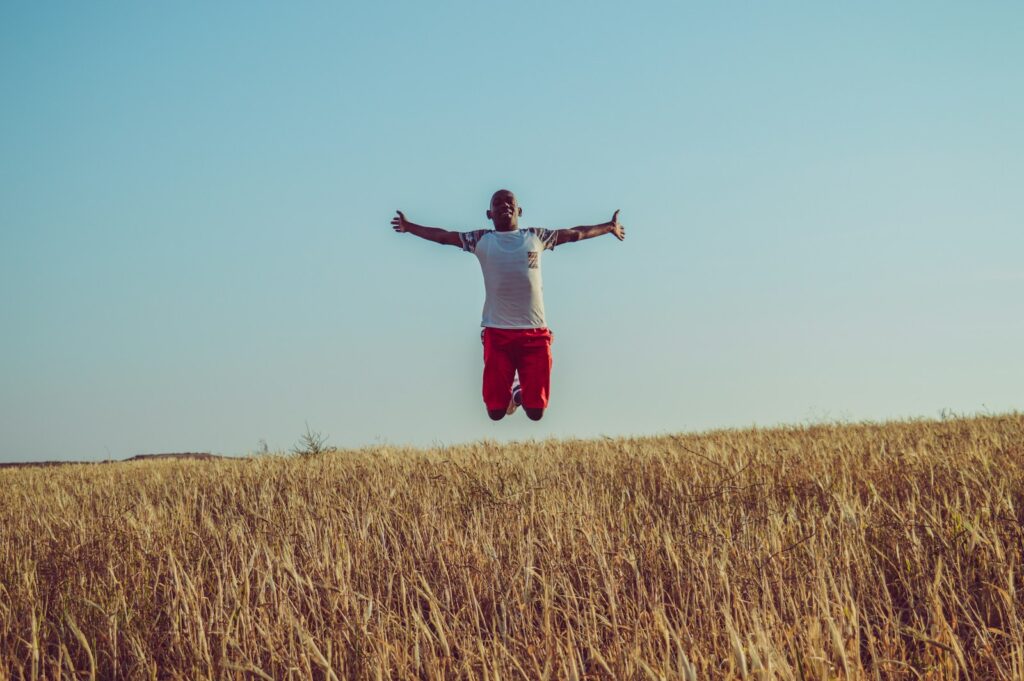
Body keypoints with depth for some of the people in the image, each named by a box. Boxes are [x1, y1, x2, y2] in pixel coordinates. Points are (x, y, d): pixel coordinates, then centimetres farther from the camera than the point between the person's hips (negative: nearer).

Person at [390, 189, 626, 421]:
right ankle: (510, 394, 34)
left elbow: (575, 234, 20)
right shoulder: (481, 240, 10)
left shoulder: (536, 237, 13)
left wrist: (608, 227, 24)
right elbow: (443, 236, 13)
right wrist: (409, 227, 10)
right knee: (495, 411, -1)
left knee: (536, 412, 0)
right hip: (497, 332, -1)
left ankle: (520, 393, 36)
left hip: (535, 332, 1)